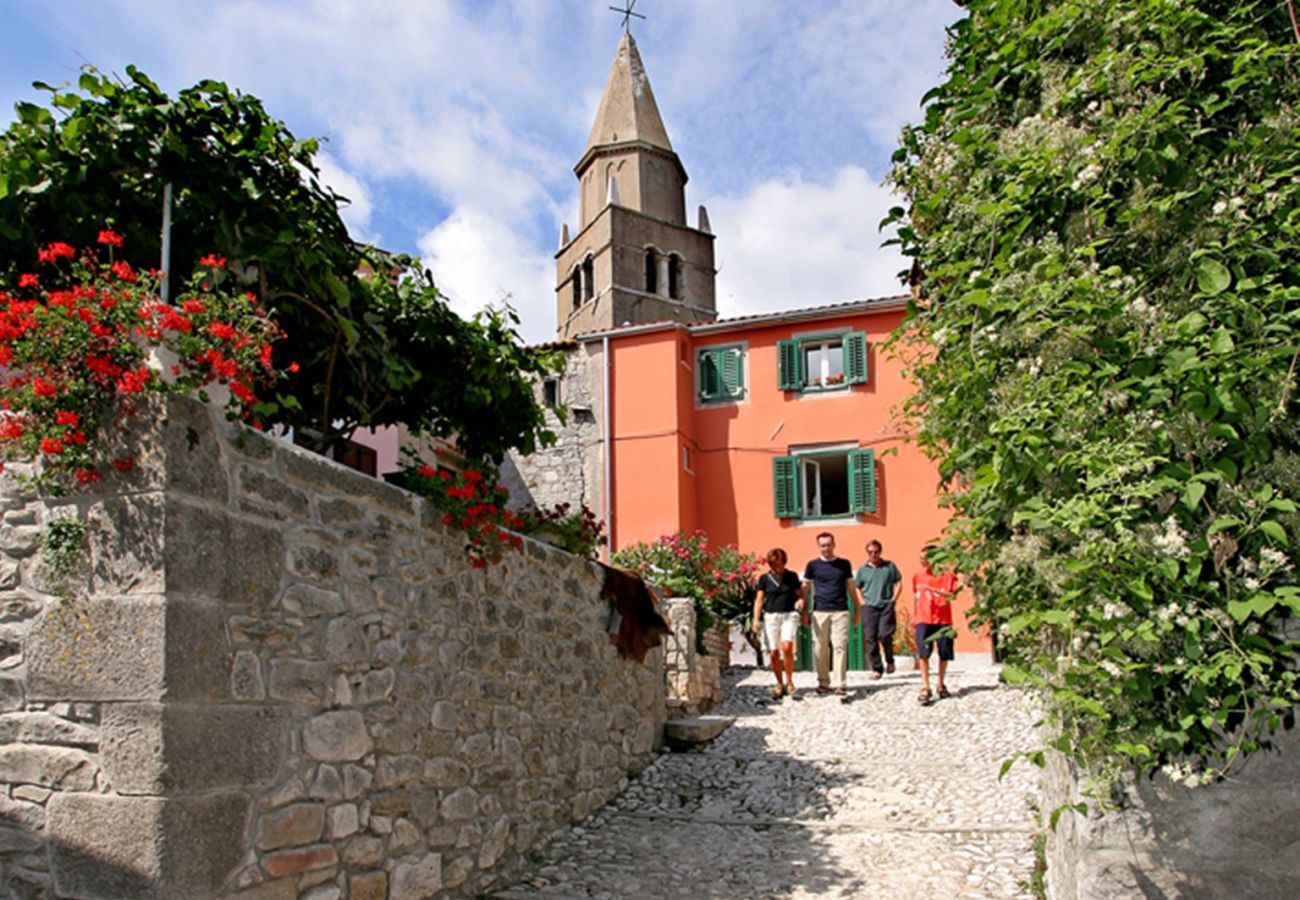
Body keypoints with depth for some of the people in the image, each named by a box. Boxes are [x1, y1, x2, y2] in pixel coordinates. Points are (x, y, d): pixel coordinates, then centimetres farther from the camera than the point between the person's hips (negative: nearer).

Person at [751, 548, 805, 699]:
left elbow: (800, 594, 12)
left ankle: (789, 681, -3)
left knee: (786, 647, -20)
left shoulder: (792, 576, 6)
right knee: (774, 653, 0)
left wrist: (800, 601, -12)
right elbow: (759, 600, 7)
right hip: (771, 616, 1)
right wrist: (756, 620, 0)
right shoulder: (765, 578, 5)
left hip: (789, 615, -1)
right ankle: (780, 685, 14)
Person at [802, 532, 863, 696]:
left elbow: (851, 587, 15)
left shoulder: (844, 564, 10)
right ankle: (823, 683, 13)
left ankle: (841, 684, -6)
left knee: (840, 646, -7)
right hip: (820, 612, 0)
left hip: (840, 611, 0)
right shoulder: (813, 565, 6)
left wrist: (858, 609, 14)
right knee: (820, 648, 2)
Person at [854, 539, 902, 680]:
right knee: (870, 638, -3)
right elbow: (857, 588, 17)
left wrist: (893, 599, 0)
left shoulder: (889, 566, 7)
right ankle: (876, 668, 7)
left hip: (886, 606, -2)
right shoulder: (863, 569, 9)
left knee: (884, 634, -16)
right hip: (869, 607, 2)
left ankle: (889, 661, 10)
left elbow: (898, 583, 10)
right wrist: (863, 600, 4)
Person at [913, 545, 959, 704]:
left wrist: (931, 589, -27)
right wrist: (914, 615, 15)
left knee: (944, 654, 5)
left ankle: (941, 684, 25)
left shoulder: (947, 575, -2)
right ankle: (925, 688, -12)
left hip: (943, 620, -1)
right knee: (923, 653, -12)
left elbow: (950, 595, -15)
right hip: (923, 620, 1)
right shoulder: (918, 576, 7)